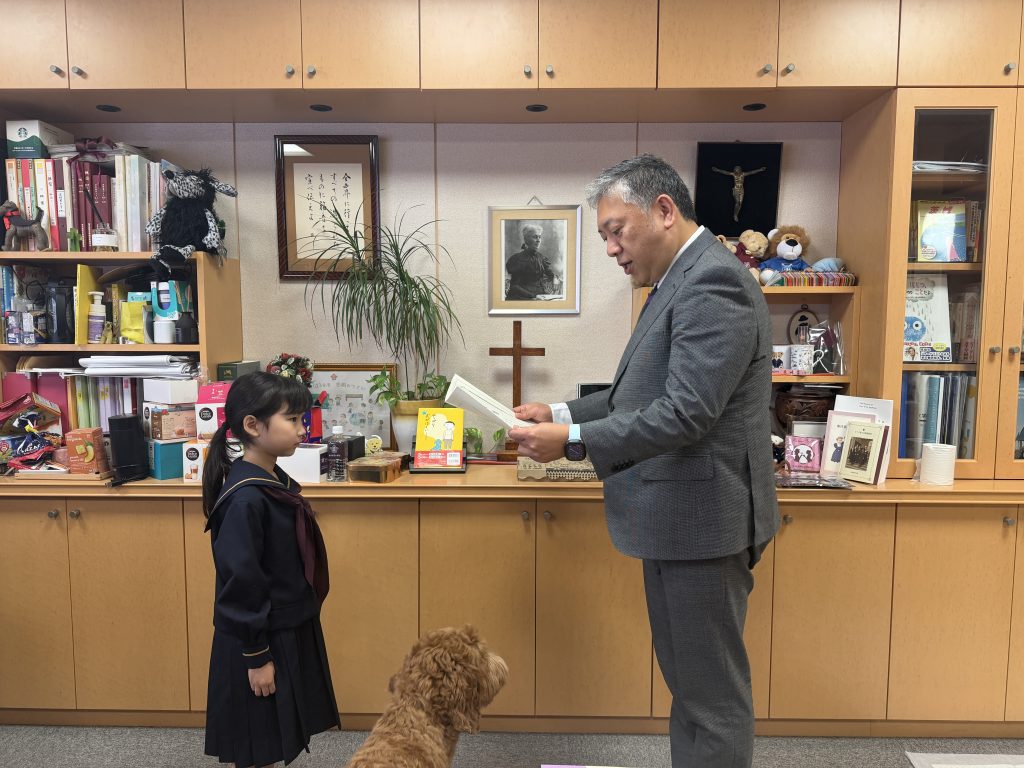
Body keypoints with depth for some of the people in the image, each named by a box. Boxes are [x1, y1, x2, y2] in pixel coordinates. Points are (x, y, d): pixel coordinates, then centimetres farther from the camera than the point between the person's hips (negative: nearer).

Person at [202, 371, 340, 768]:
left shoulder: (274, 481, 3)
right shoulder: (245, 499, -26)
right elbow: (240, 585, -22)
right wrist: (257, 656, -16)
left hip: (288, 630, 8)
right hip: (262, 640, -8)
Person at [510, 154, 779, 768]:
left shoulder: (712, 281, -19)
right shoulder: (684, 280, 13)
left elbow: (686, 412, -26)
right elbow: (644, 394, 17)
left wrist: (574, 440, -22)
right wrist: (562, 413, 6)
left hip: (703, 518, -10)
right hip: (678, 517, 10)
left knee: (712, 694, 6)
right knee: (688, 679, 22)